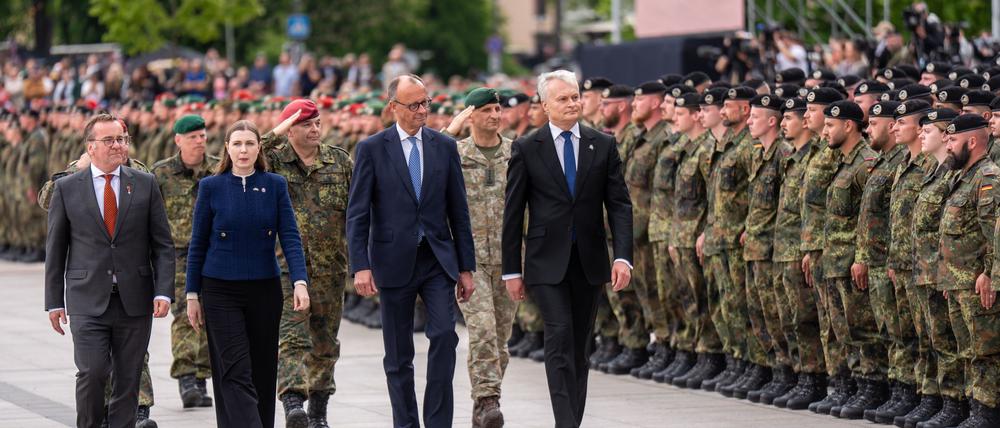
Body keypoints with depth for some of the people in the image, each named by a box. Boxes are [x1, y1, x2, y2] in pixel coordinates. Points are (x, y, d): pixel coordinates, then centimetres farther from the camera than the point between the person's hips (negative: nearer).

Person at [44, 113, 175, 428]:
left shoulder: (145, 185, 7)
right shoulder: (67, 188, 4)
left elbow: (163, 244, 6)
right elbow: (55, 249, 8)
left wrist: (163, 292, -6)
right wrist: (54, 302, 5)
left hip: (135, 302, 2)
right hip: (88, 301, -2)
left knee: (128, 379, 3)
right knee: (92, 372, -14)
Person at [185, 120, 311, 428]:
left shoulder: (275, 185, 3)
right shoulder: (211, 187, 0)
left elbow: (290, 237, -3)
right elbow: (198, 244, 4)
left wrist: (300, 281, -18)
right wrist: (192, 295, 2)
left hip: (265, 290, 2)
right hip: (221, 291, -2)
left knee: (263, 373, 6)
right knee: (235, 372, -11)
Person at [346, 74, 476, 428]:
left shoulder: (444, 146, 6)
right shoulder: (372, 149, -1)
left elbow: (458, 210, 9)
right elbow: (357, 214, -3)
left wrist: (466, 267, 7)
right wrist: (360, 266, -13)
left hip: (438, 260, 1)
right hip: (394, 262, -1)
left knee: (445, 334, -17)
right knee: (398, 356, 5)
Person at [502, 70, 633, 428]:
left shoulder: (603, 146, 5)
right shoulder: (526, 148, 0)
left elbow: (619, 204, 3)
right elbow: (513, 212, 2)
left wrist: (623, 256, -10)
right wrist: (512, 269, -1)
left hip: (589, 261, 3)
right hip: (547, 261, -3)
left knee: (579, 346, 8)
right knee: (560, 337, -16)